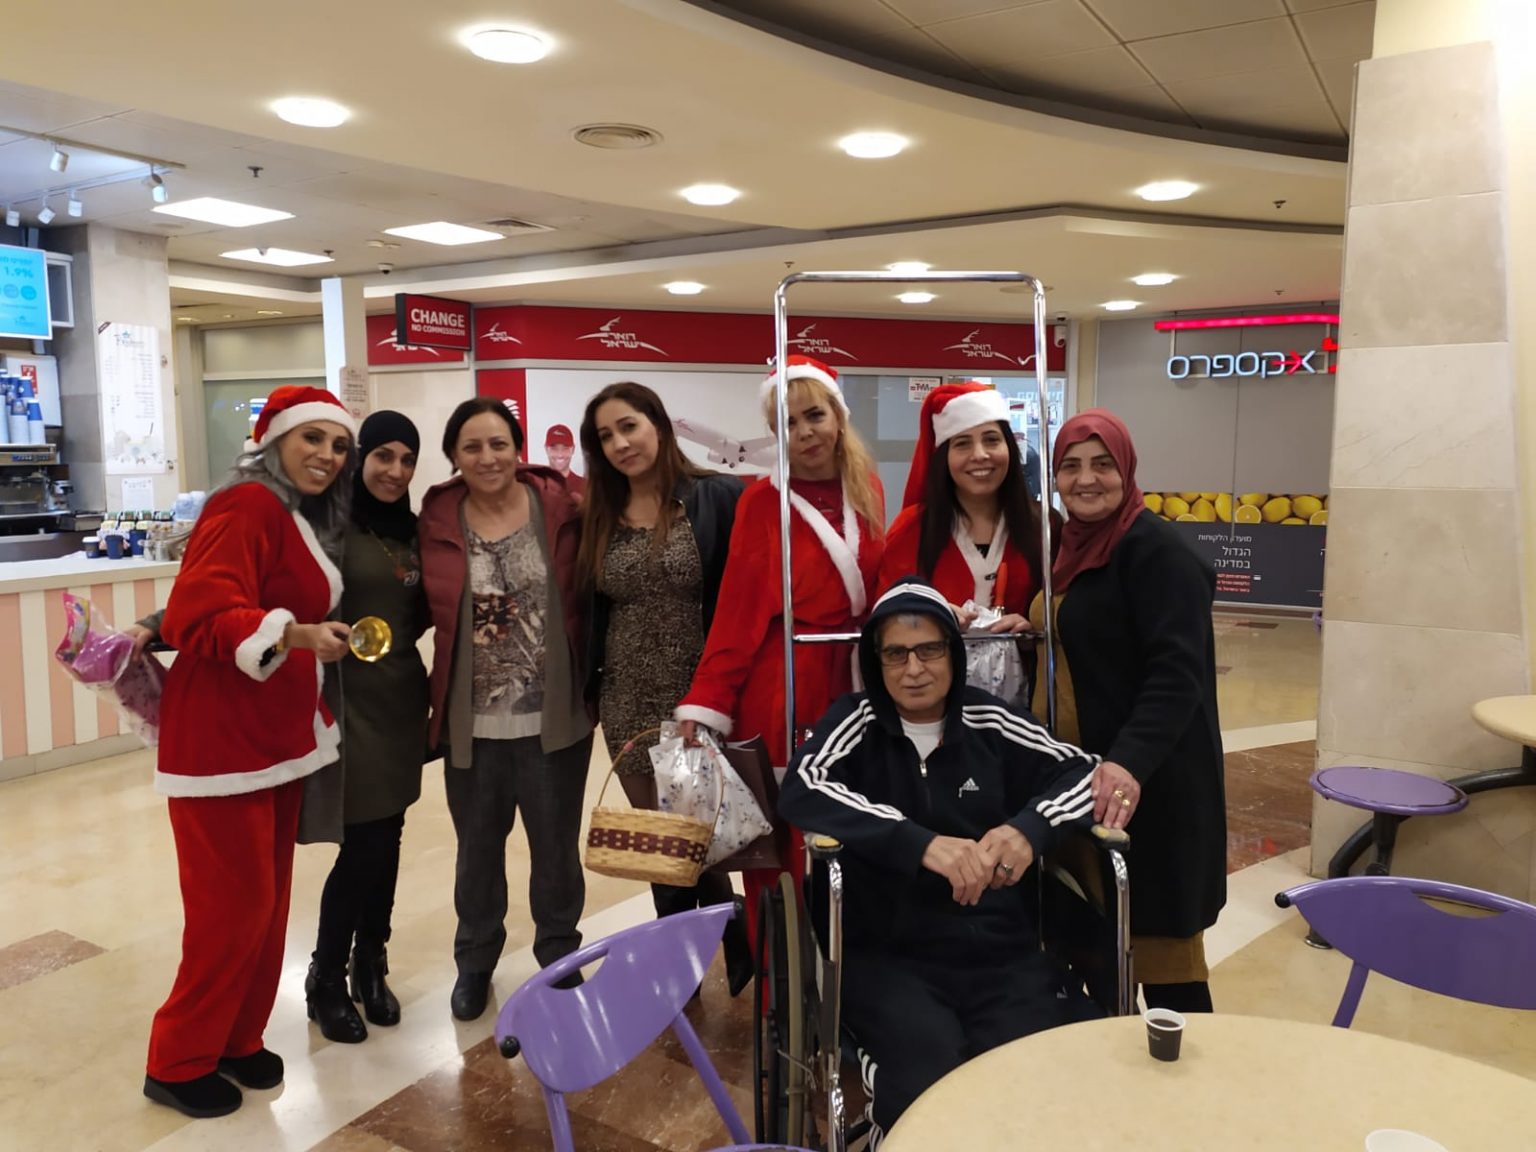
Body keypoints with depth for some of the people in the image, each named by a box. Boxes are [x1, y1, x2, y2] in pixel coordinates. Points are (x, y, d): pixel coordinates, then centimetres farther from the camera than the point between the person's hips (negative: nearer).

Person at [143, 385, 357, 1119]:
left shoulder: (306, 520, 14)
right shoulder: (247, 505, -16)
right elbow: (200, 613, -25)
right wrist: (294, 634, -34)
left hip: (276, 734, 9)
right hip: (222, 736, -9)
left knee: (268, 900, 14)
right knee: (234, 904, -1)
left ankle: (238, 1039, 30)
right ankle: (178, 1062, 18)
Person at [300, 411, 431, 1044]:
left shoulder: (411, 529, 11)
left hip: (401, 699, 6)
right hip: (348, 700, -6)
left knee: (386, 841, 12)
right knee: (362, 845, -2)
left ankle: (370, 967, 29)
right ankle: (325, 981, 18)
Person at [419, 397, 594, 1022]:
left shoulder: (559, 506, -7)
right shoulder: (436, 520, -2)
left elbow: (586, 595, -4)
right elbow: (431, 611, 3)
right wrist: (436, 696, -2)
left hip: (554, 717, -1)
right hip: (472, 722, 1)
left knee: (555, 848, 15)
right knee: (478, 849, 18)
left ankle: (559, 956, 38)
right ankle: (475, 958, 41)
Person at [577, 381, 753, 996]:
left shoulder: (719, 497, -8)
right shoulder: (599, 515, 7)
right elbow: (590, 609, 14)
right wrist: (589, 687, 11)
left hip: (703, 703, -4)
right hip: (627, 707, 5)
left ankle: (738, 954, 27)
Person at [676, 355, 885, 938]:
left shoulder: (868, 489, 7)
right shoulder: (762, 501, -8)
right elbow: (738, 612, -10)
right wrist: (704, 705, -17)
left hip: (854, 682, 5)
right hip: (780, 688, -4)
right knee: (781, 841, 2)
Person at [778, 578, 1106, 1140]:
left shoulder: (987, 721, 8)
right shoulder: (857, 720, 2)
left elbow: (1087, 770, 7)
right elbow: (802, 790, -15)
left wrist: (1030, 828, -14)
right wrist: (922, 842, -27)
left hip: (1003, 952, 2)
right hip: (890, 955, -2)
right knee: (929, 1080, -28)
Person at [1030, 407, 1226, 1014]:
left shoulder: (1154, 549, -14)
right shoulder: (1068, 546, 11)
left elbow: (1179, 672, -23)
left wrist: (1130, 761, -36)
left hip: (1148, 782, -8)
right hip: (1079, 772, 8)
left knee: (1158, 934, 0)